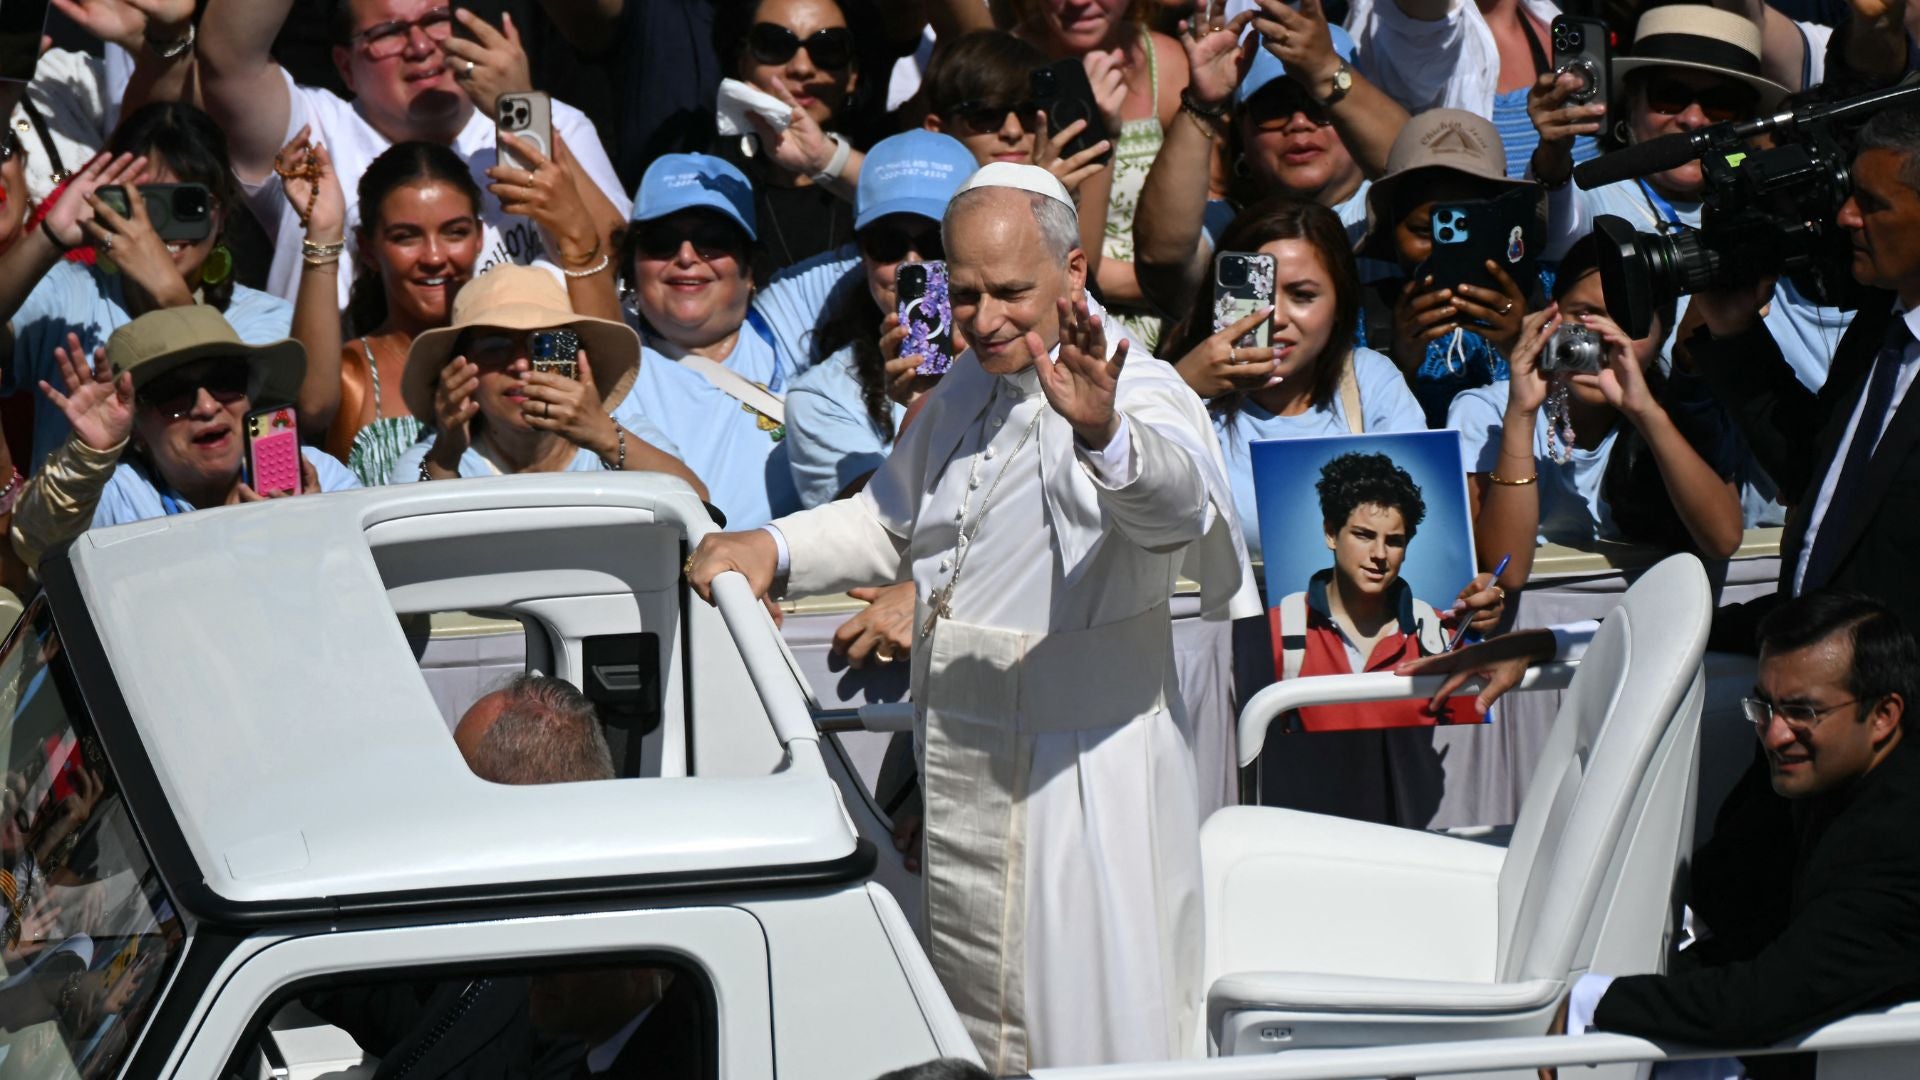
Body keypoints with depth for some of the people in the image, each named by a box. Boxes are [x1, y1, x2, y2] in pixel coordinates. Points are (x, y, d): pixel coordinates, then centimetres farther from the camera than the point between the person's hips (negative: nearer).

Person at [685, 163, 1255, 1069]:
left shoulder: (1141, 395, -15)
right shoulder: (966, 389, 11)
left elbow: (1174, 500, -39)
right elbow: (889, 524, 27)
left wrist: (1103, 435, -60)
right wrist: (772, 549, 10)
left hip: (1080, 781, -8)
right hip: (957, 783, 8)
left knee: (1092, 1039, -6)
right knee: (978, 1037, 15)